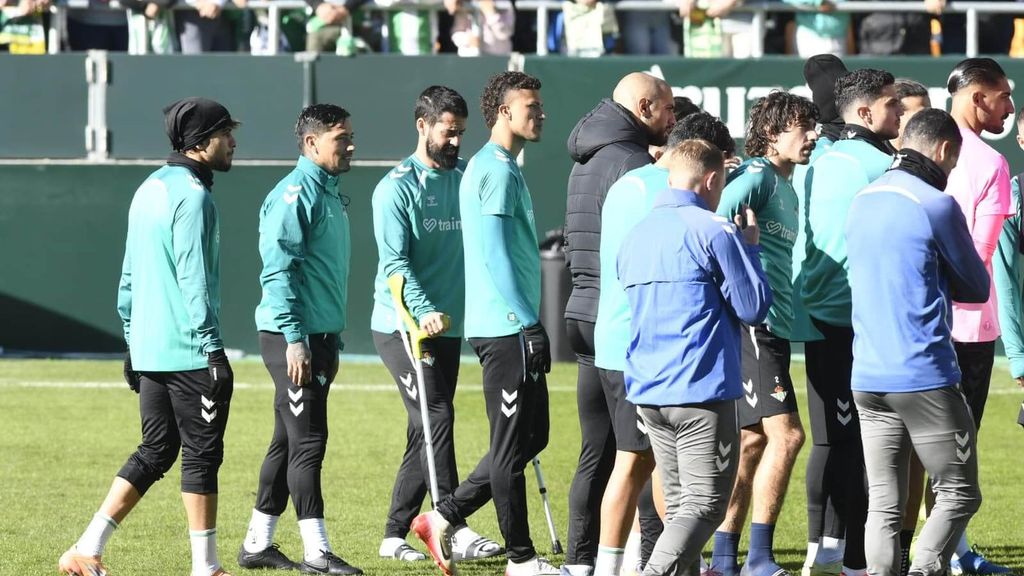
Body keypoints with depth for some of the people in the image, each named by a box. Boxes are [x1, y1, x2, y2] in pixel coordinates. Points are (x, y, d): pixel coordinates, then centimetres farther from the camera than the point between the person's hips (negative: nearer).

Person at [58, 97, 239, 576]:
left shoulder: (150, 190, 15)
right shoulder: (192, 195, -13)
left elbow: (129, 277, 19)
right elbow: (194, 279, -19)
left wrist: (132, 343, 23)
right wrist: (213, 348, -19)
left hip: (147, 351, 9)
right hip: (189, 352, -9)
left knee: (155, 451, 13)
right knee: (201, 454, -1)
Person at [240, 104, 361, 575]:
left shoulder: (330, 192, 16)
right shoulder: (294, 193, -14)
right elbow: (279, 271, -20)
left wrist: (332, 341, 24)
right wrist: (295, 341, -24)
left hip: (319, 334, 10)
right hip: (293, 336, -10)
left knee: (289, 441, 13)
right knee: (307, 440, -9)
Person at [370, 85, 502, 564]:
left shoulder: (468, 178, 9)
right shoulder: (397, 187, -8)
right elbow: (395, 261, -16)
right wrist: (424, 312, -30)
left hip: (450, 327, 6)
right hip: (401, 325, -6)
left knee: (426, 433, 7)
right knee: (437, 418, -16)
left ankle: (395, 534, 15)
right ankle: (454, 530, -20)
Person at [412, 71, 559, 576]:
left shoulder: (499, 169, 19)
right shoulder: (496, 171, -13)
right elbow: (495, 256, -19)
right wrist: (528, 324, -21)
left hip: (514, 330, 10)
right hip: (506, 327, -10)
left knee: (529, 437, 14)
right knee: (514, 443, -3)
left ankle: (443, 519, 16)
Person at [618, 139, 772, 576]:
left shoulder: (634, 237, 15)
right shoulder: (715, 231, -8)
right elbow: (753, 307, -7)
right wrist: (749, 248, 8)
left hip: (646, 391, 7)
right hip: (702, 391, -7)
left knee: (678, 501, 13)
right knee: (705, 502, -8)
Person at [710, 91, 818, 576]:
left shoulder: (786, 187, 21)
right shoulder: (757, 178, -9)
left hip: (772, 330, 10)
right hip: (750, 324, -10)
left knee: (752, 442, 11)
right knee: (785, 433, -16)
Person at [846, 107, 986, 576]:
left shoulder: (861, 202, 12)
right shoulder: (936, 205, -9)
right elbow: (977, 287, 1)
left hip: (867, 379, 6)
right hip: (924, 376, -6)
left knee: (883, 505, 6)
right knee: (959, 496, 2)